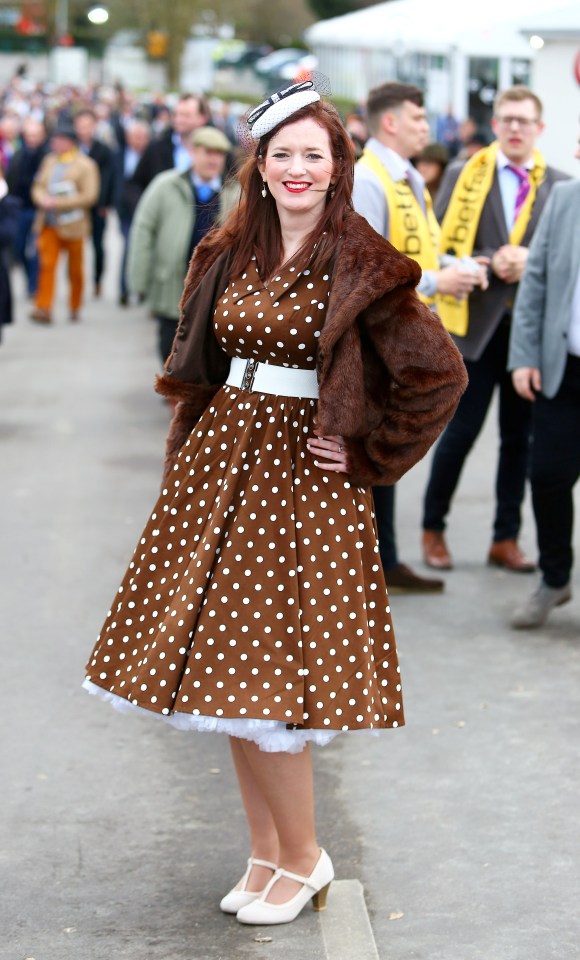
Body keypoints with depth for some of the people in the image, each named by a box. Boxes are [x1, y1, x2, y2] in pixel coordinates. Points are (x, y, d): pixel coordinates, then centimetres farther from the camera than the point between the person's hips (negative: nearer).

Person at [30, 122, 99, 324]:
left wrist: (57, 203, -18)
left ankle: (75, 308, 22)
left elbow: (89, 196, -14)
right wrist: (43, 199, -10)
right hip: (49, 223, 4)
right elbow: (38, 186, 14)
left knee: (75, 269, 8)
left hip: (73, 224, -4)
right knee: (47, 264, -8)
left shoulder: (86, 165, -7)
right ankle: (43, 308, -11)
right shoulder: (49, 160, 9)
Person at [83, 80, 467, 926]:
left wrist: (367, 453, -8)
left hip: (304, 475, -6)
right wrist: (197, 437, 14)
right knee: (225, 664, 9)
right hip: (221, 460, 6)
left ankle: (302, 858, 12)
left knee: (263, 676, -6)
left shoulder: (360, 268, -10)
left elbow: (439, 375, -11)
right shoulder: (230, 255, 8)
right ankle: (265, 850, 22)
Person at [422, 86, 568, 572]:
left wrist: (531, 260, -15)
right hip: (477, 322, -2)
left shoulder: (558, 185, 5)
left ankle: (506, 537, 19)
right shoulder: (463, 176, 2)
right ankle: (433, 529, 17)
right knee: (461, 431, 1)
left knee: (519, 436, 8)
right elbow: (442, 245, -2)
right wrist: (489, 262, -15)